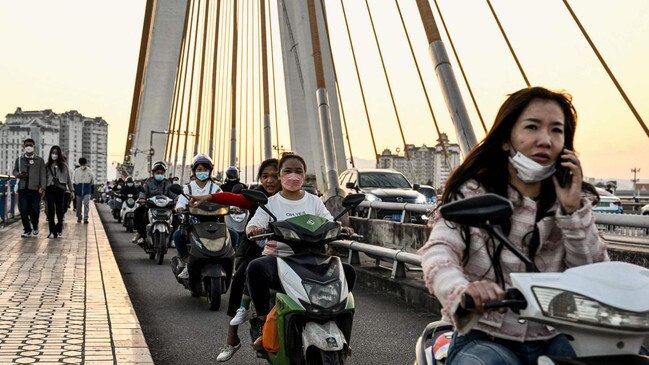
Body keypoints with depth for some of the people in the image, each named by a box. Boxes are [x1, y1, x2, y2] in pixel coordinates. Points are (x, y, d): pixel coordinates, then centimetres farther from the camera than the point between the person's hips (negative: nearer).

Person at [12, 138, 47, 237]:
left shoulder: (39, 160, 7)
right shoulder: (19, 160, 14)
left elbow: (43, 174, 2)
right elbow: (14, 171, 21)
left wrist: (42, 187, -8)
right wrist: (18, 174, -4)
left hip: (35, 188, -2)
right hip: (22, 188, 2)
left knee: (34, 210, -1)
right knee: (23, 210, -3)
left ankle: (35, 226, 26)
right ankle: (27, 230, 7)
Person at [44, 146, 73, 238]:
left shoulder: (63, 165, 7)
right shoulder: (47, 165, 8)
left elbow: (68, 178, 9)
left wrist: (71, 190, 7)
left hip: (60, 189, 0)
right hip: (49, 189, 0)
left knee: (60, 210, 1)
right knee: (51, 210, -5)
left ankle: (59, 228, 27)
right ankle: (53, 232, -2)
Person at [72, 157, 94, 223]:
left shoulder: (89, 171, 4)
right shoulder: (76, 171, 2)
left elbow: (92, 182, 12)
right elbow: (73, 181, 4)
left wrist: (92, 190, 12)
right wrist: (74, 190, -4)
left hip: (87, 191, -1)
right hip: (78, 191, 1)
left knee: (86, 204, -12)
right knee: (78, 205, 9)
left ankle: (85, 218, -11)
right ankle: (79, 217, 23)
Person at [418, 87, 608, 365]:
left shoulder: (574, 200, 11)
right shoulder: (472, 194, -1)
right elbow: (438, 252, -17)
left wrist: (573, 210, -9)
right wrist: (463, 290, -38)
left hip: (555, 341, 5)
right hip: (485, 339, -4)